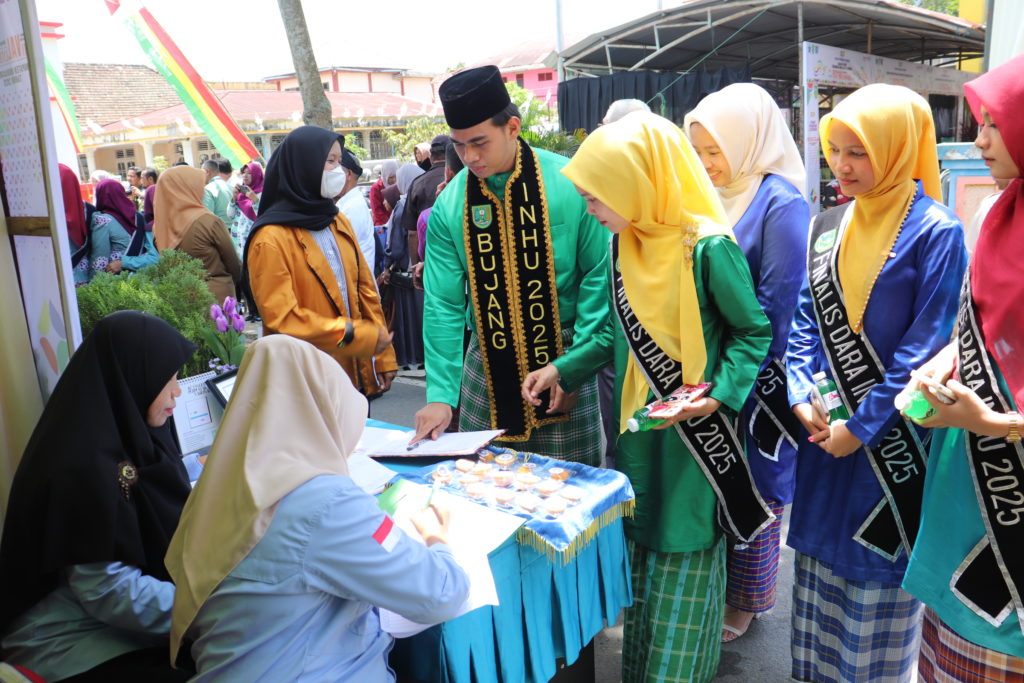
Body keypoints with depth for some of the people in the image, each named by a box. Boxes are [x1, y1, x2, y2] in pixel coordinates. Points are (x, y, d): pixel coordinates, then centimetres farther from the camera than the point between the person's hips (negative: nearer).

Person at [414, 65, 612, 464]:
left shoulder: (570, 184, -9)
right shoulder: (449, 206, -2)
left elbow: (599, 275, -7)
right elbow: (443, 305, -3)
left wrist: (573, 367, -11)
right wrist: (440, 394, -10)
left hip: (563, 357, -2)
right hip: (488, 367, 3)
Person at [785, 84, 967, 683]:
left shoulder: (935, 232, -12)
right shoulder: (828, 227, 6)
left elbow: (926, 346, -14)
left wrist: (863, 426, -15)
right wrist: (801, 394, -5)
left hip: (892, 439, -5)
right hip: (826, 429, 6)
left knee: (877, 567, 7)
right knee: (821, 562, 16)